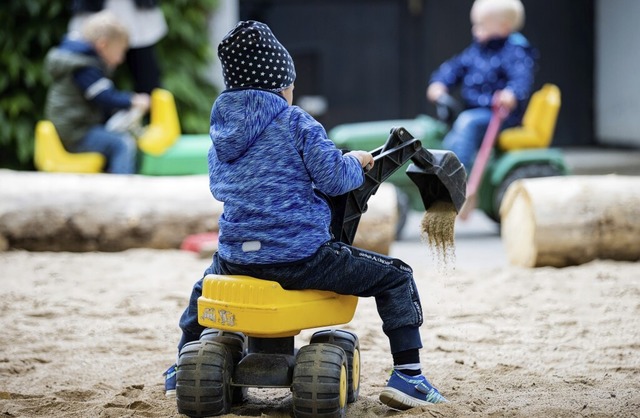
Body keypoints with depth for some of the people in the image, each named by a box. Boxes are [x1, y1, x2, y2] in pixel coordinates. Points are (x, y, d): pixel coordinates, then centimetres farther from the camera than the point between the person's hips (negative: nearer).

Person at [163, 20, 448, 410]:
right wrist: (356, 162, 9)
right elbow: (334, 177, -12)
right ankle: (407, 376, 0)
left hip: (237, 256, 6)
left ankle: (183, 371, 46)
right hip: (301, 257, -6)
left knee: (205, 286, 41)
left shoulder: (221, 129, 10)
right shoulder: (296, 122, -8)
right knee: (396, 276, 8)